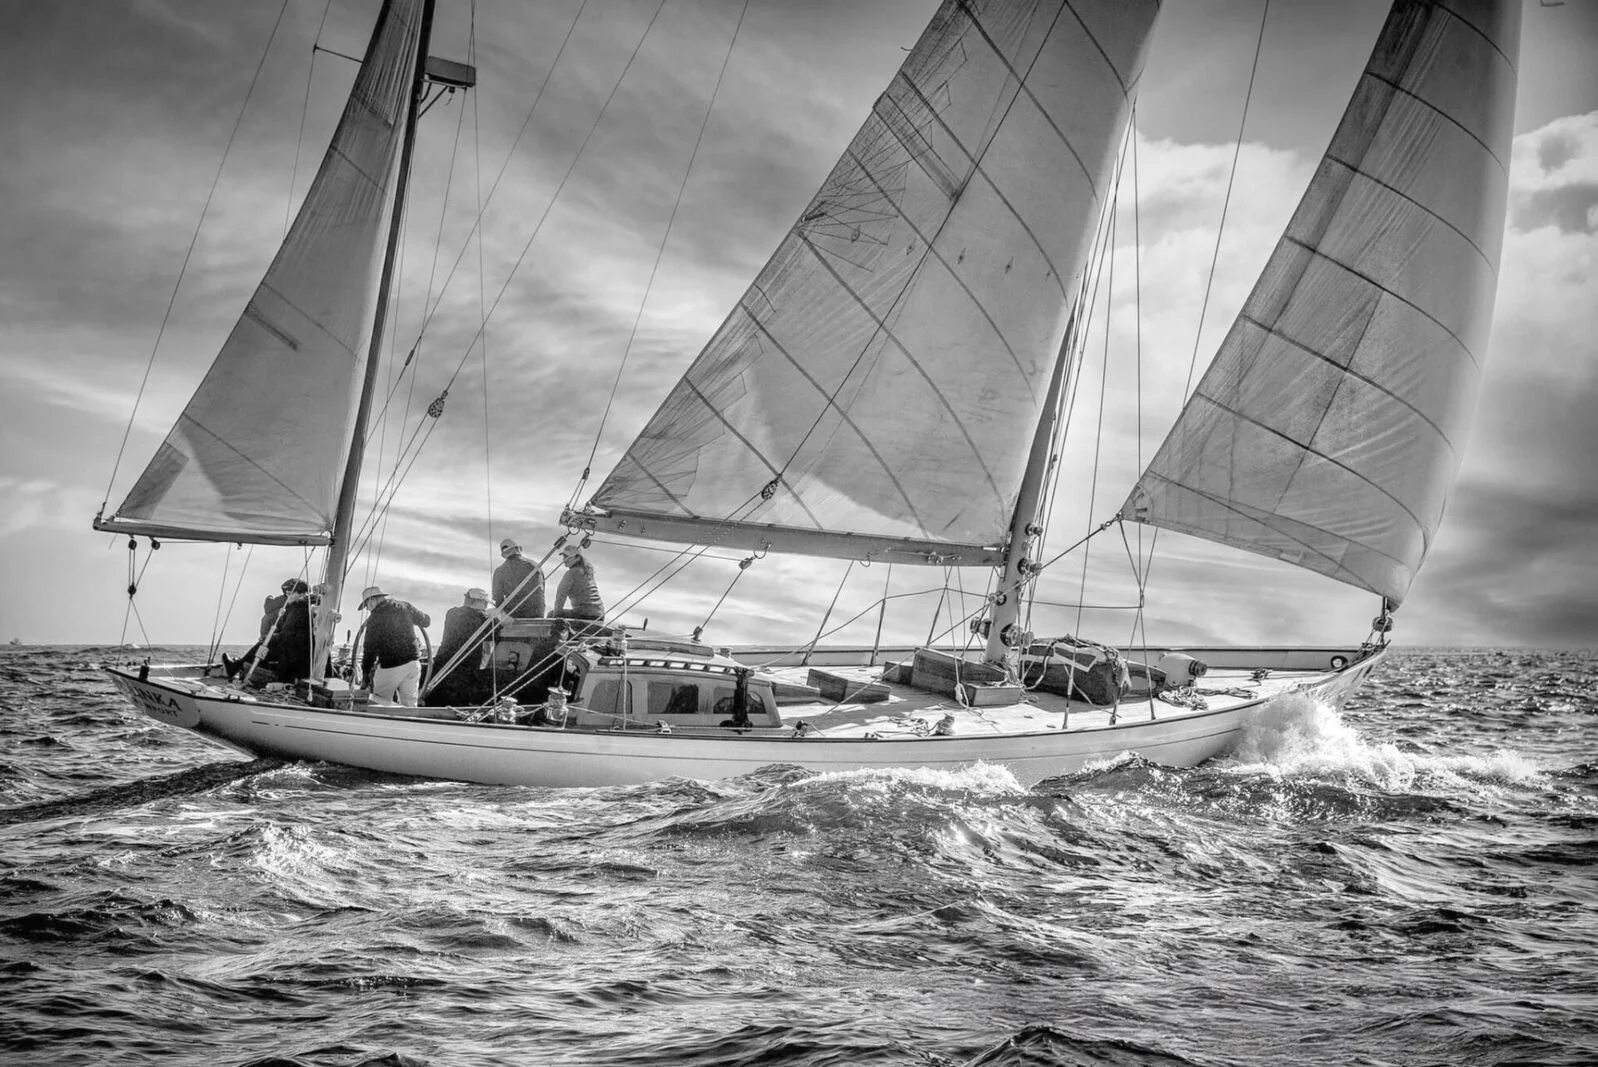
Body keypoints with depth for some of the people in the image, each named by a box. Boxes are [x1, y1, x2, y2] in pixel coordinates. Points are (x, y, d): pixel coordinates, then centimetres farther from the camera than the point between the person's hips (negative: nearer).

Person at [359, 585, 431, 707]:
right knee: (409, 705, 10)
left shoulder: (374, 618, -9)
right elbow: (426, 621, 18)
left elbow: (370, 650, -6)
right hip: (413, 663, 5)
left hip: (390, 667, -5)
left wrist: (366, 676, 2)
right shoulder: (405, 606, 4)